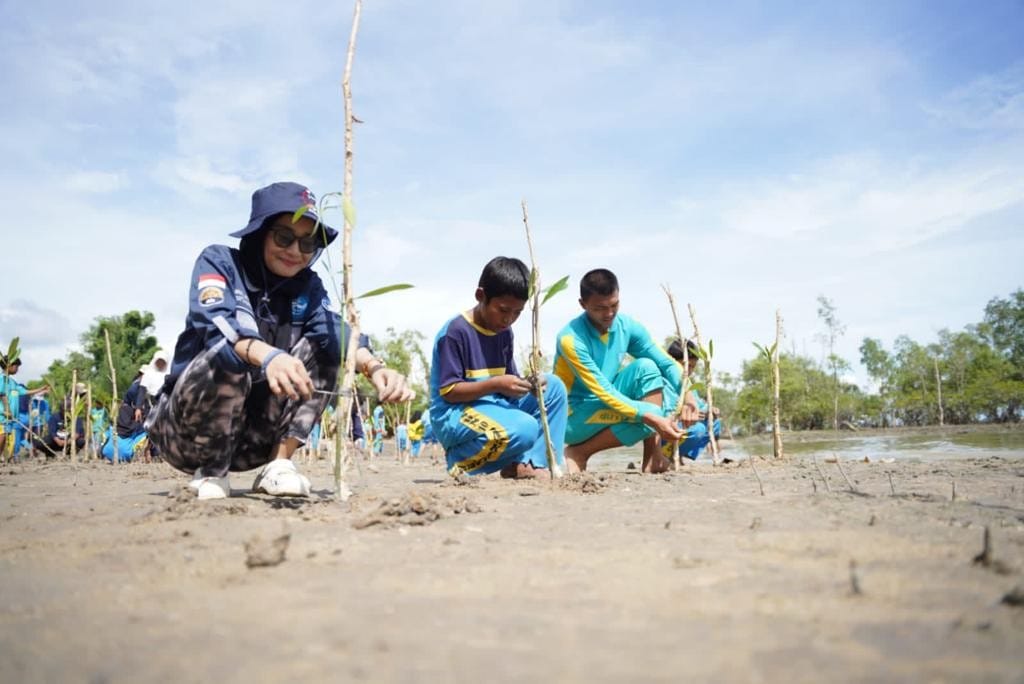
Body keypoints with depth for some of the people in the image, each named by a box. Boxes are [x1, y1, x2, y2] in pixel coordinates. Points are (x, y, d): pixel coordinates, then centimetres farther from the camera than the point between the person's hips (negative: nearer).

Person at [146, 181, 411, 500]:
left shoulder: (308, 287, 2)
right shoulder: (218, 262, -9)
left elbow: (334, 330, -18)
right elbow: (215, 320, -30)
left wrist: (373, 367, -41)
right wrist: (266, 356, -52)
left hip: (254, 437, 4)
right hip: (185, 433, -3)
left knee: (322, 347, -13)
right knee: (228, 356, -32)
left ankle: (278, 465, -13)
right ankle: (211, 473, -10)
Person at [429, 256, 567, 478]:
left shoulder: (504, 332, 8)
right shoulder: (455, 332, -16)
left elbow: (509, 381, 10)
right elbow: (448, 391, -17)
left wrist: (528, 385, -13)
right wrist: (495, 384, -27)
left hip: (495, 406, 8)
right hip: (453, 416, -8)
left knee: (554, 386, -3)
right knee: (524, 429, -31)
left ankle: (528, 463, -8)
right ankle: (461, 463, -7)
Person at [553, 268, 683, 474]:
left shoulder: (627, 326, -5)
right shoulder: (571, 339, -23)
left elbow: (667, 363, -3)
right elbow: (603, 392, -26)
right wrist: (652, 419, -32)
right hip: (574, 416, -6)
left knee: (647, 366, -15)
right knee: (649, 414, -25)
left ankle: (652, 457, -14)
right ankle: (578, 453, -9)